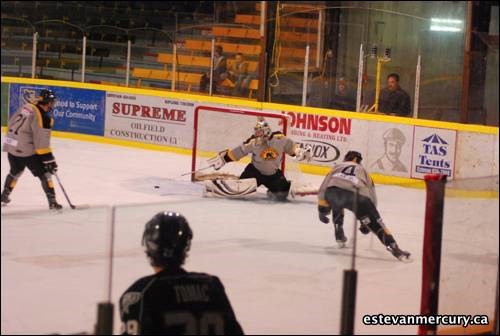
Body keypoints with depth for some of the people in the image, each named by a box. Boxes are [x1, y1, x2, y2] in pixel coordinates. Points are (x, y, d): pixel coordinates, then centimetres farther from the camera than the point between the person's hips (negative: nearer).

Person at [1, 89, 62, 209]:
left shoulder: (26, 107, 6)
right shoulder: (44, 118, -18)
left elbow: (11, 123, 16)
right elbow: (41, 143, -21)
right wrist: (49, 159, -17)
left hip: (11, 146, 8)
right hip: (26, 151, -8)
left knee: (15, 171, 30)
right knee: (44, 174, 2)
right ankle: (52, 201, -1)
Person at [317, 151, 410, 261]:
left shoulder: (337, 167, 38)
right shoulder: (362, 171, 38)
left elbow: (324, 187, 29)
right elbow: (371, 195, 33)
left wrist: (322, 209, 33)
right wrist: (366, 222, 38)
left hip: (332, 192, 2)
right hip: (356, 194, -2)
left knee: (336, 207, 39)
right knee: (375, 222, 4)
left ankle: (340, 237, 36)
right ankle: (393, 248, -10)